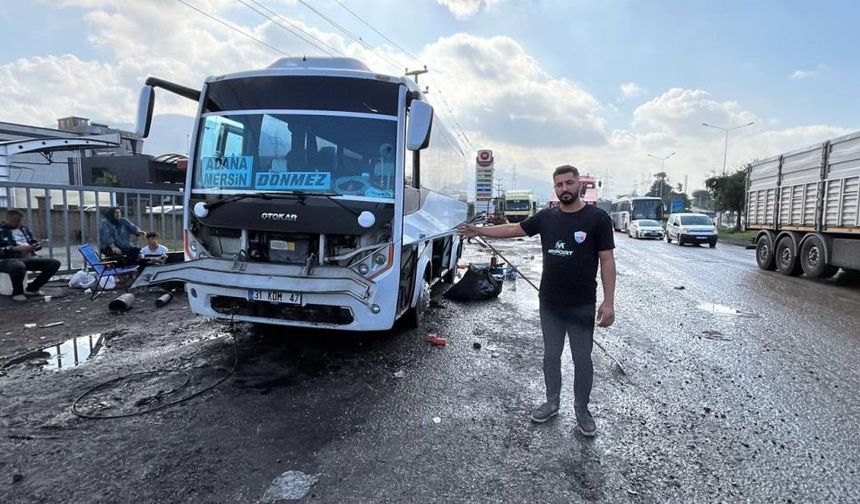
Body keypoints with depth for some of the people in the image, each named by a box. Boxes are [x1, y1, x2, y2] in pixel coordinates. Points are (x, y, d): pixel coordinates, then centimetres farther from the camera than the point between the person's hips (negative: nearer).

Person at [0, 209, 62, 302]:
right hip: (7, 260, -6)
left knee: (54, 263, -14)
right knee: (18, 266, -43)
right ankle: (17, 292, -14)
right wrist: (16, 248, -23)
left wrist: (33, 247, -3)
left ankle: (32, 288, -1)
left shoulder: (24, 229, 18)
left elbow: (37, 243, 21)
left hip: (29, 258, 6)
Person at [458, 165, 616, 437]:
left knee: (582, 359, 10)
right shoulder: (546, 217, 2)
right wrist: (478, 230, 9)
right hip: (549, 303, 4)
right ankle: (552, 402, 34)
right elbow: (512, 229, 11)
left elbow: (607, 260, -9)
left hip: (582, 306, -3)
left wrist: (608, 301, -13)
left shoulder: (597, 218, -9)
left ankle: (582, 409, 29)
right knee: (551, 355, 16)